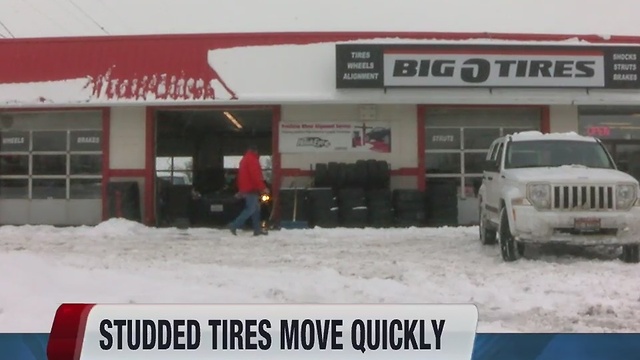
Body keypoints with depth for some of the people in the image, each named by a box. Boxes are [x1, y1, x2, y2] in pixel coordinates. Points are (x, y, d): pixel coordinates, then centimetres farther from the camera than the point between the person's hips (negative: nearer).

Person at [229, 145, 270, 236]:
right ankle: (234, 225, -15)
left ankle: (257, 229, 7)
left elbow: (242, 176, 25)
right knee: (251, 209, -11)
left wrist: (241, 191, 27)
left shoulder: (244, 159, 22)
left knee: (256, 209, 10)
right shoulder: (252, 159, -9)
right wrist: (263, 188, -19)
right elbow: (256, 175, -19)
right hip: (251, 189, -10)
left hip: (245, 188, 10)